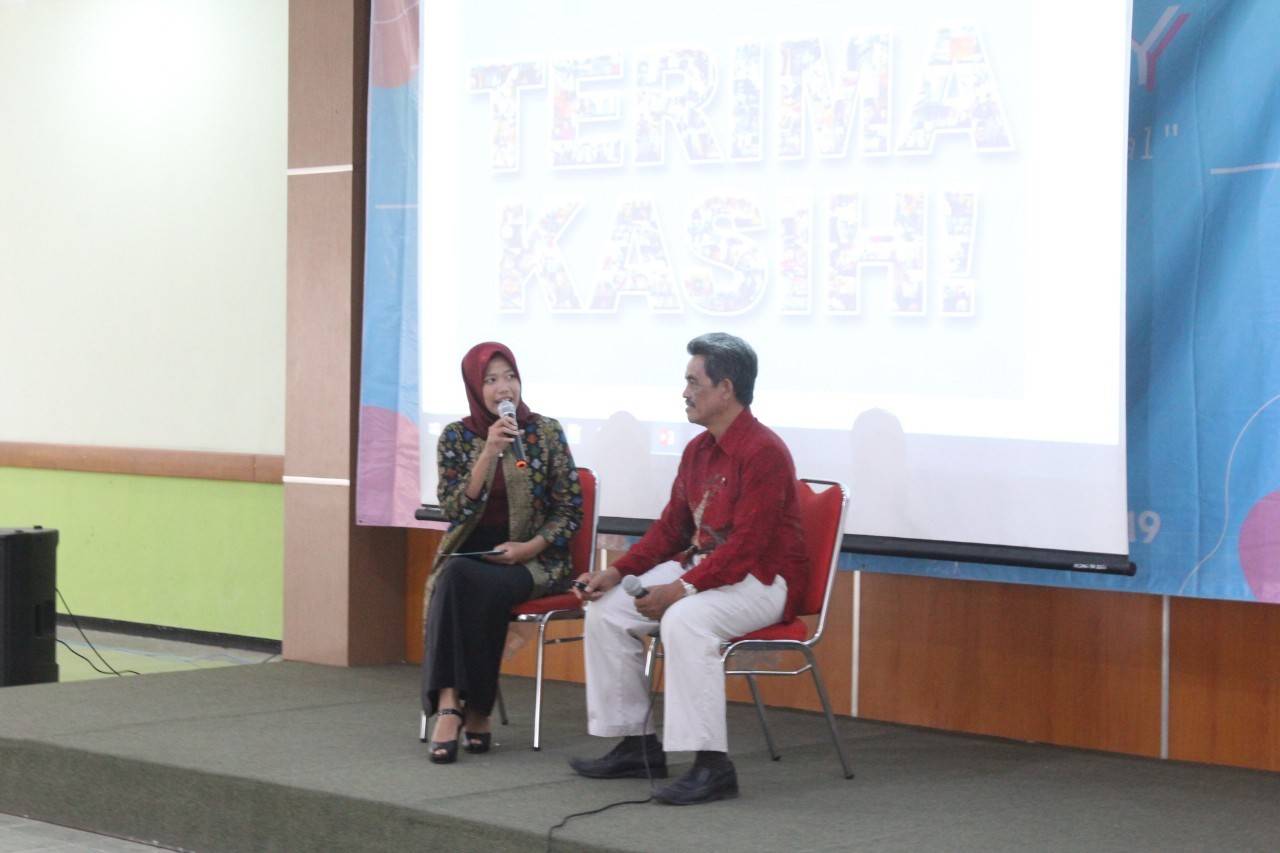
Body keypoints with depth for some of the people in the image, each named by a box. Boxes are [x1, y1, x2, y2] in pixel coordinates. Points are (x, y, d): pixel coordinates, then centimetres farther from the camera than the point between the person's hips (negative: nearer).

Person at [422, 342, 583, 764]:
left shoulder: (546, 432, 2)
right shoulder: (456, 437, 5)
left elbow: (570, 510, 2)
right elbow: (455, 509, -6)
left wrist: (529, 547, -13)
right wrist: (489, 452, -16)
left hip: (531, 559, -1)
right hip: (469, 552, 1)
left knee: (484, 588, -34)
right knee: (456, 580, -35)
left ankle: (474, 707, -22)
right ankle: (451, 705, -38)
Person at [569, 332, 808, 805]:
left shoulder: (763, 453, -18)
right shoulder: (698, 450, 10)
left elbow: (747, 547, -24)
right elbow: (671, 527, 15)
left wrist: (682, 589, -28)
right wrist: (617, 572, 2)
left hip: (762, 580, -9)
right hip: (700, 566, 9)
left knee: (685, 620, -36)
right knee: (607, 609, -2)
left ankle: (712, 766, -32)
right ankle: (637, 745, 4)